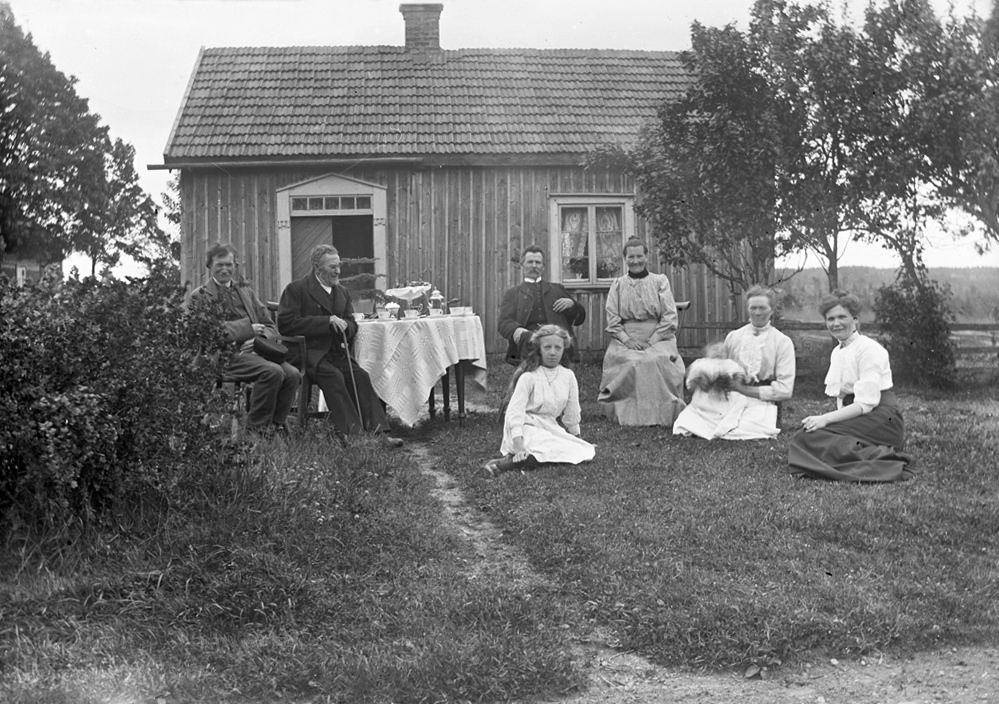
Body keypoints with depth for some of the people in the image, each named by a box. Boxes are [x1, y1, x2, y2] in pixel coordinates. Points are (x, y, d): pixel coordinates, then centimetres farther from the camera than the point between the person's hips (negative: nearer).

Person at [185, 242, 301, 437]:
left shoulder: (246, 293, 26)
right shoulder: (199, 297, 7)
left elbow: (270, 327, 20)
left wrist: (259, 339, -4)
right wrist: (248, 328, -11)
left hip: (254, 350, 6)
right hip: (224, 355, -6)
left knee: (292, 374, -22)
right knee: (273, 371, -31)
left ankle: (276, 425, -11)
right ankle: (257, 427, -19)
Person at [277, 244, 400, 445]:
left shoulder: (342, 292, 21)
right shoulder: (296, 289, -1)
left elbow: (352, 323, 25)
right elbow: (286, 323, -12)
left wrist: (345, 327, -3)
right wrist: (327, 321, -16)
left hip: (337, 351, 6)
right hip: (310, 353, -5)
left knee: (360, 376, -21)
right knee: (334, 376, -32)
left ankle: (376, 431, -28)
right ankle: (350, 432, -35)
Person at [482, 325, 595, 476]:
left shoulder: (568, 376, 5)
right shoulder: (528, 377, -11)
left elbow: (572, 413, 16)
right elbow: (514, 412, -20)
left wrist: (576, 438, 19)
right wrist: (519, 445, -32)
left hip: (550, 428, 6)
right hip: (527, 429, -6)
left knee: (586, 452, -23)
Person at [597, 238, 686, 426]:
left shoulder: (660, 281, 11)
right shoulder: (618, 284, 15)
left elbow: (670, 318, 3)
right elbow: (612, 319, 6)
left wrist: (651, 340, -9)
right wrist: (627, 340, -10)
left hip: (658, 339, -1)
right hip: (625, 340, 1)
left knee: (659, 361, -32)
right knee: (630, 363, -31)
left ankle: (660, 415, -22)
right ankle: (629, 415, -22)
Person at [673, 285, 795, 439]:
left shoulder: (783, 342, 5)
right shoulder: (732, 337, 15)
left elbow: (784, 390, -3)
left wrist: (744, 389, -10)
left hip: (760, 402, -2)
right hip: (728, 398, 2)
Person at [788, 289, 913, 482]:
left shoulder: (869, 349, -9)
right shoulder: (837, 352, 17)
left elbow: (866, 403, -17)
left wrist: (826, 419, -22)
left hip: (880, 420, -8)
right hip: (856, 418, 8)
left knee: (809, 438, -24)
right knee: (804, 434, -15)